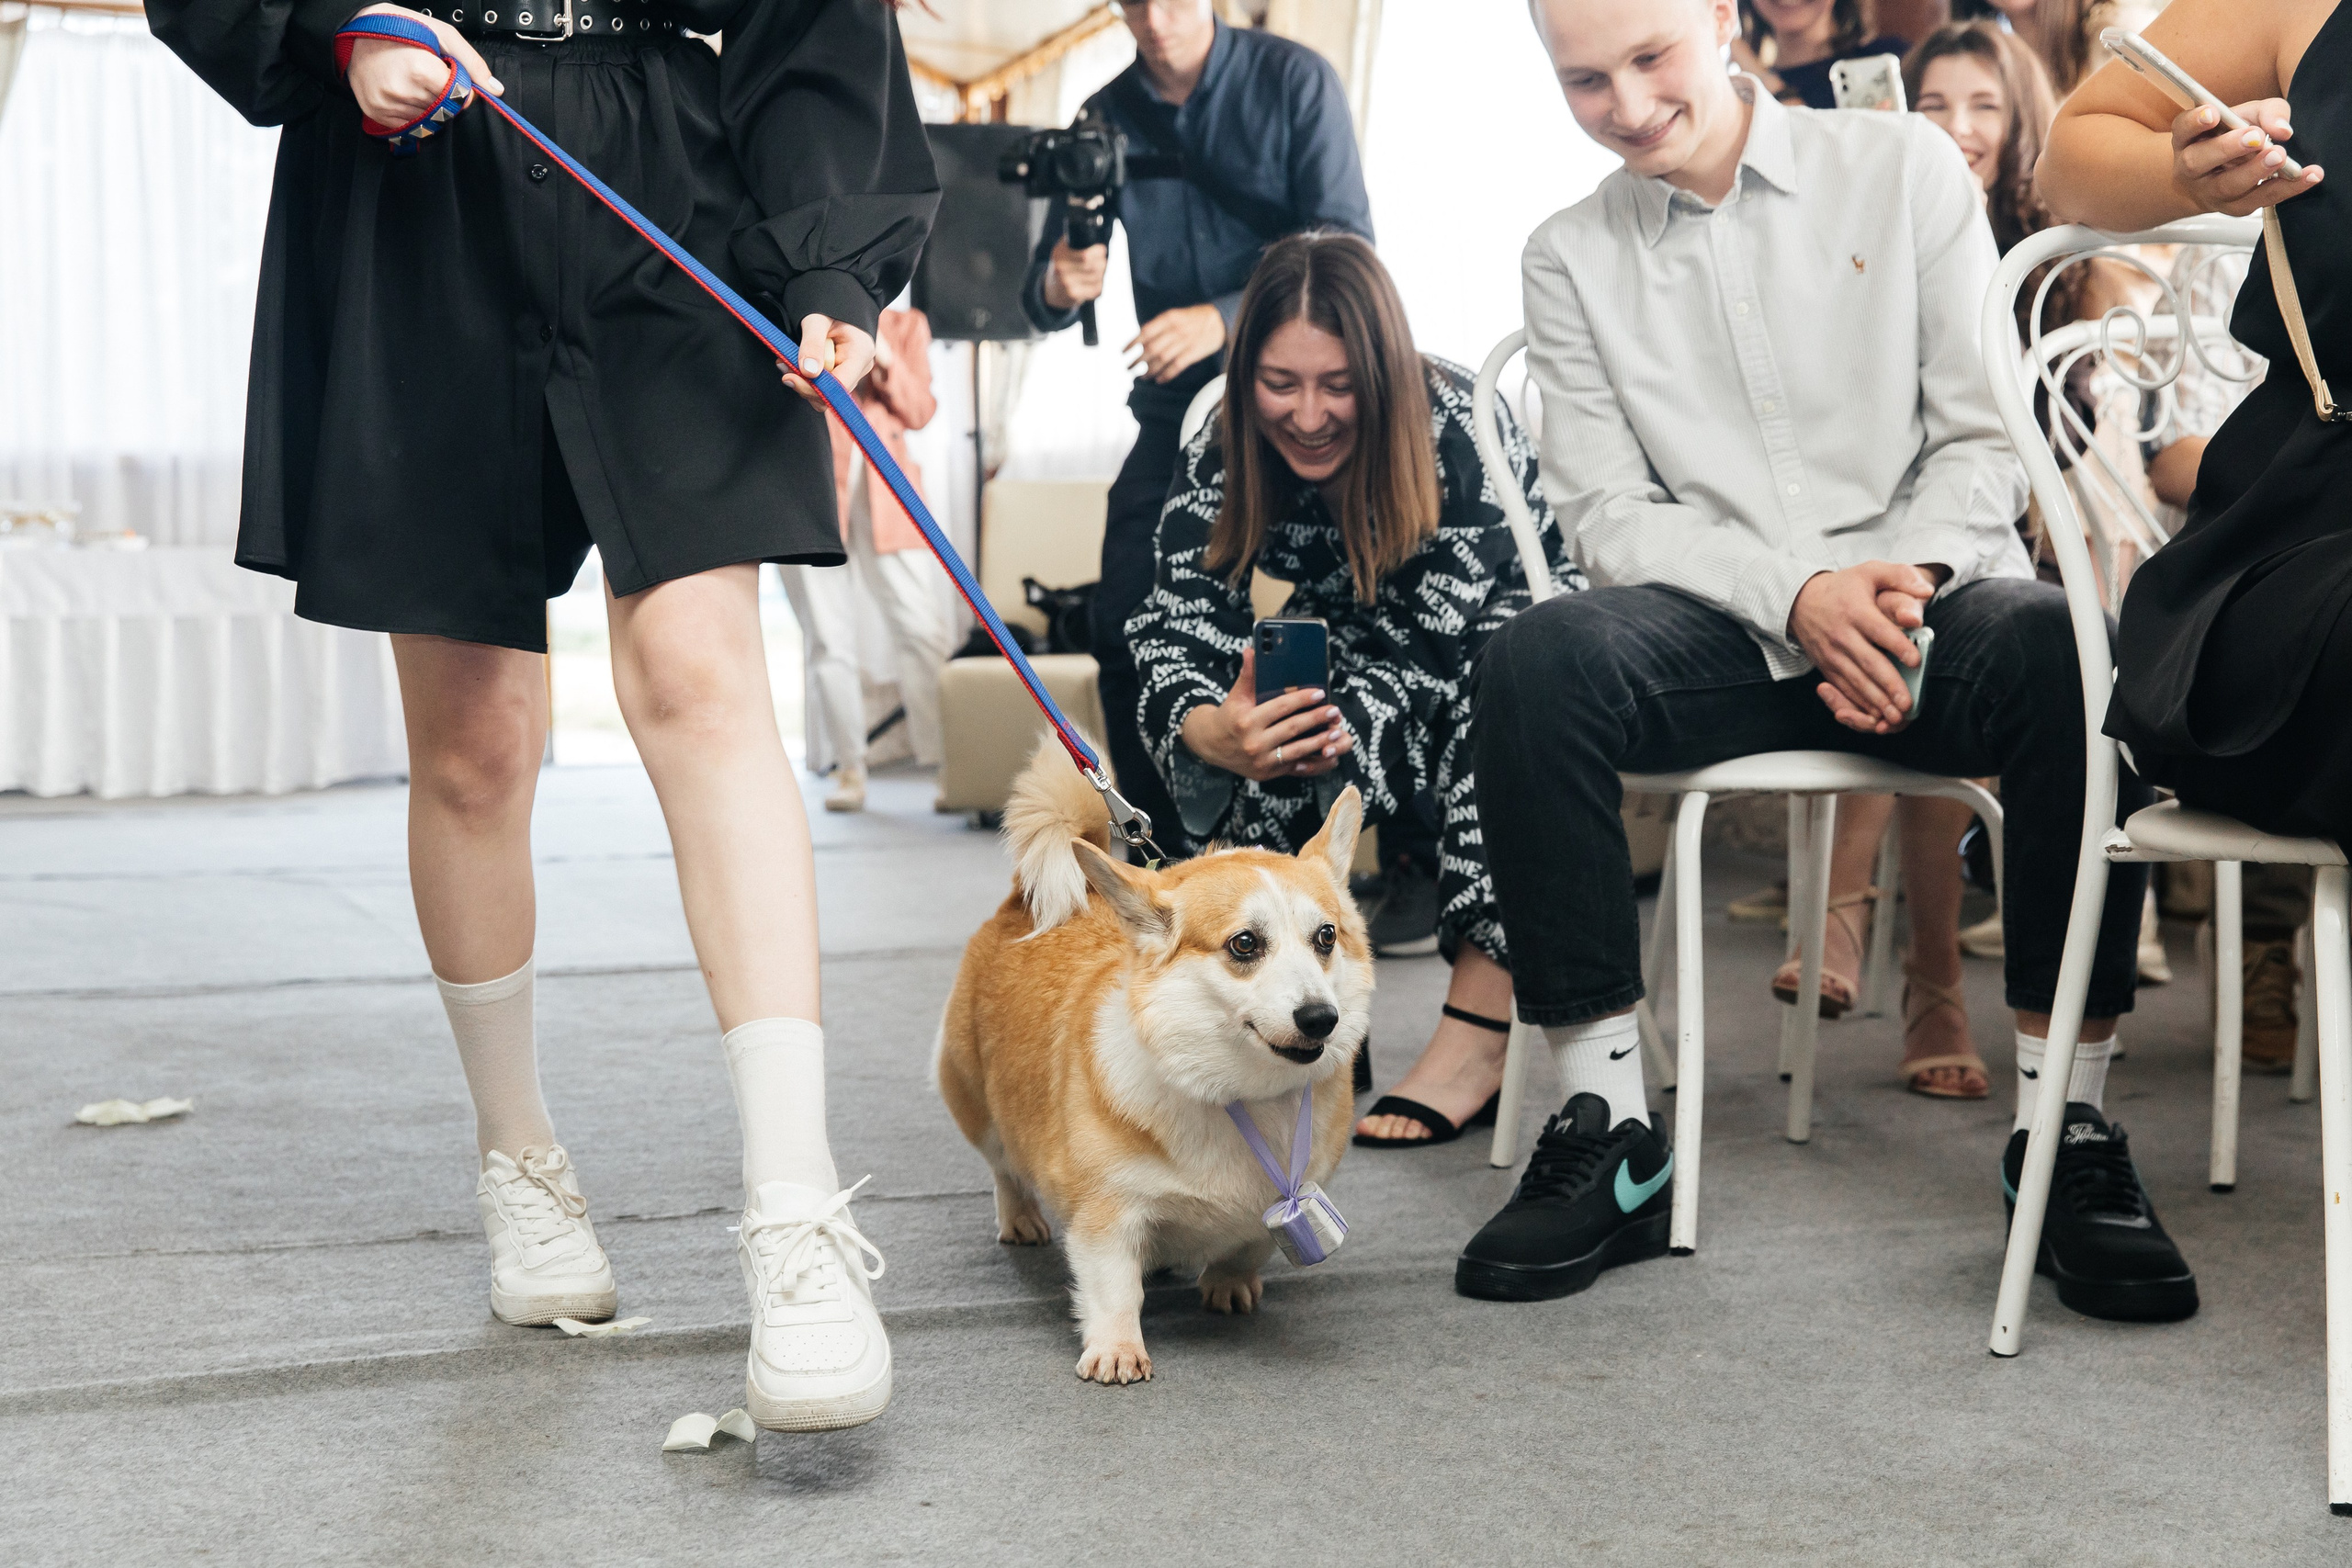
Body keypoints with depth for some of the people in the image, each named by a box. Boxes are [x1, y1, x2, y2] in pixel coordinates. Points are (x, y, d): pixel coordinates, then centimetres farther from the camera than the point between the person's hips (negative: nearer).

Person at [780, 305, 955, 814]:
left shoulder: (904, 325, 15)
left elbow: (919, 412, 5)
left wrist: (885, 359, -9)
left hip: (883, 489, 1)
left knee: (926, 630, -10)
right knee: (828, 640, -3)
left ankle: (946, 762, -6)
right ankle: (848, 769, 4)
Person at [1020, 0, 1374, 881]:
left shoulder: (1293, 80, -4)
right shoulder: (1104, 119, 6)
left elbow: (1348, 247, -12)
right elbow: (1040, 300, 4)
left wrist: (1224, 319, -27)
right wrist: (1060, 285, -22)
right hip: (1176, 401, 4)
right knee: (1126, 622, -6)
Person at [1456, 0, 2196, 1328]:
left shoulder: (1903, 166, 9)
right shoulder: (1571, 259, 11)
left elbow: (1989, 437, 5)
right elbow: (1609, 514, 2)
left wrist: (1908, 579, -15)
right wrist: (1799, 597, -14)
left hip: (1924, 598, 0)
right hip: (1721, 625, 1)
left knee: (2070, 654, -35)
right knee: (1539, 661, -32)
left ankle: (2068, 1129, -24)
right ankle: (1607, 1132, -25)